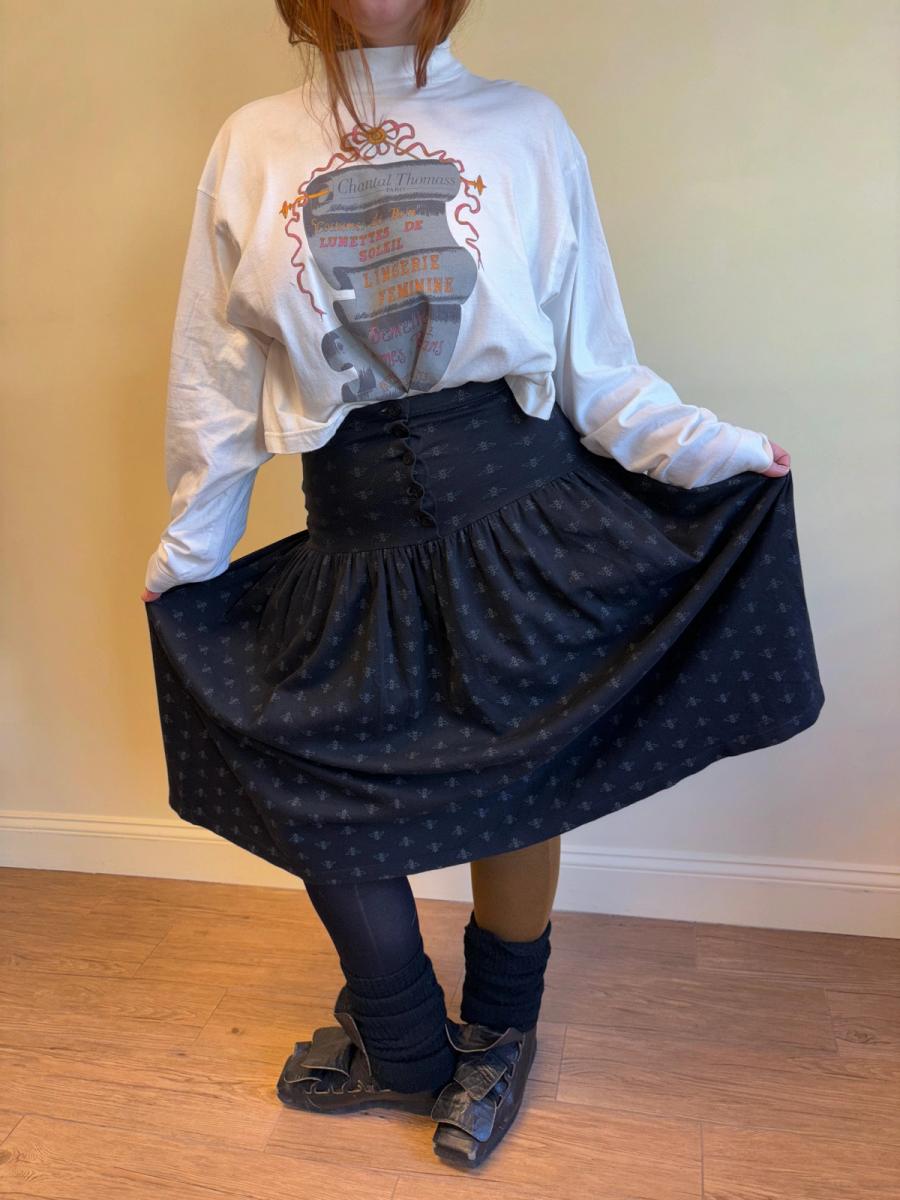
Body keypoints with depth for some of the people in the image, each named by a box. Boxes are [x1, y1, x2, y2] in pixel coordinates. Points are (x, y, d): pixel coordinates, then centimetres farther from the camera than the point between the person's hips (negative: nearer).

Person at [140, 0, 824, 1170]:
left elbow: (597, 368, 4)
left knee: (514, 783, 8)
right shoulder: (252, 146, 9)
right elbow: (216, 384, 10)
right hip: (355, 542, 2)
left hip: (521, 514, -1)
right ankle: (403, 1049, 35)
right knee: (322, 794, 6)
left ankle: (497, 1039, 37)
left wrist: (708, 449, -8)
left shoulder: (527, 127, 5)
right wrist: (185, 554, 13)